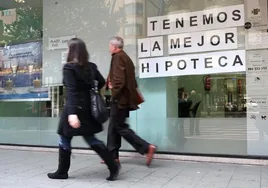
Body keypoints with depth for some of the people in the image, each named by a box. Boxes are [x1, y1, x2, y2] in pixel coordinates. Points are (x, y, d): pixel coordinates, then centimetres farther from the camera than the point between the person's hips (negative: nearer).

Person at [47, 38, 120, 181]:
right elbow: (102, 82, 14)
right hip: (87, 108, 7)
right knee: (91, 139, 14)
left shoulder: (69, 67, -12)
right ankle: (113, 165, 7)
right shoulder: (91, 66, 6)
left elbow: (71, 91, -23)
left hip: (75, 109, -6)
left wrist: (71, 113, -29)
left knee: (65, 140, 10)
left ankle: (62, 172, 23)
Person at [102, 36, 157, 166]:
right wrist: (112, 82, 11)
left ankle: (147, 147, -7)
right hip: (126, 97, 10)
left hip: (120, 98, -10)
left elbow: (119, 79, -22)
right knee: (113, 126, 14)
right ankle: (113, 156, 19)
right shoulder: (126, 57, 17)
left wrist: (114, 94, -11)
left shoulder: (118, 57, -13)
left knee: (120, 127, -4)